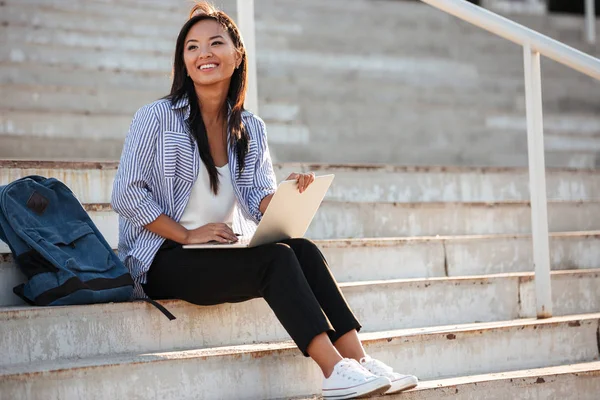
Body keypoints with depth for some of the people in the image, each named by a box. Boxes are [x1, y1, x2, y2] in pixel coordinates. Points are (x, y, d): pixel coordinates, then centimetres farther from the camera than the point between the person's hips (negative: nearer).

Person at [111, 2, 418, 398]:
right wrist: (188, 235, -18)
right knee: (275, 258, -29)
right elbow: (127, 194, -9)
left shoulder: (251, 129, 13)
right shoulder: (157, 117, -3)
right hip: (165, 261, -5)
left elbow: (262, 198, 4)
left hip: (226, 253, 5)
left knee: (302, 248, -24)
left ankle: (357, 358, -32)